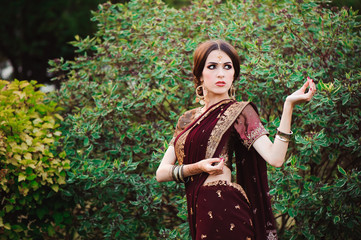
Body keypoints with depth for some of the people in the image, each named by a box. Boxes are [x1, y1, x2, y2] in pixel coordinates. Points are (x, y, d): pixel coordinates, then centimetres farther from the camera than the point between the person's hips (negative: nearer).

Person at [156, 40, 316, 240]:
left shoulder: (238, 111, -1)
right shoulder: (187, 120, 16)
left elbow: (275, 158, -16)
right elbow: (161, 172, 8)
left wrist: (289, 105, -21)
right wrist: (197, 168, -10)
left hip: (225, 208, -5)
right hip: (198, 213, 5)